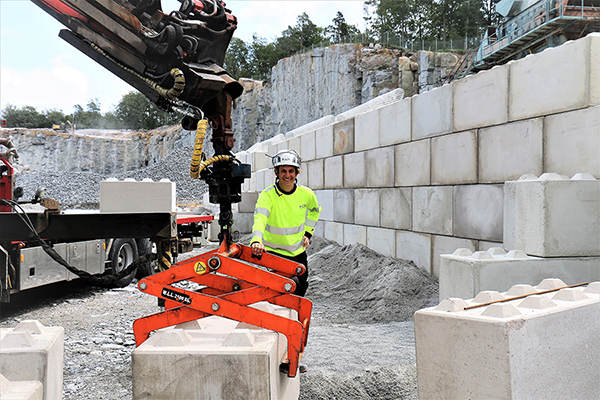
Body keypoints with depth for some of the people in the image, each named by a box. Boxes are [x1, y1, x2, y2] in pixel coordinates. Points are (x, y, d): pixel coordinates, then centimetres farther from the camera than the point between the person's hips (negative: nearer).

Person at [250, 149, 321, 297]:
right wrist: (256, 240, -54)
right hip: (273, 252, -4)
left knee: (300, 290, 18)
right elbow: (259, 218, -36)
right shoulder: (267, 195, -18)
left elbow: (314, 211, 18)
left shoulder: (306, 194, -6)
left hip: (298, 252, 4)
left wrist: (307, 233, 8)